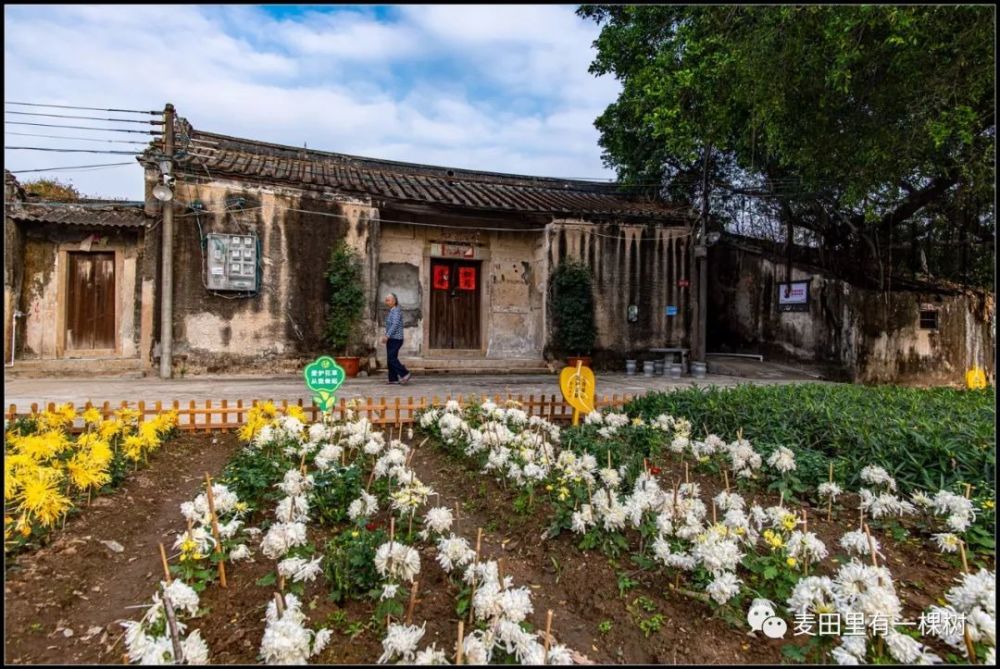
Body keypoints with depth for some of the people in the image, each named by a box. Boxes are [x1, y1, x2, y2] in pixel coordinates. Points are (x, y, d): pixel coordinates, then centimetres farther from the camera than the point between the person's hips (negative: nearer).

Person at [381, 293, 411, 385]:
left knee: (392, 358, -13)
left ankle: (404, 374, -6)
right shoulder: (392, 311, 18)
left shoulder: (396, 311, -13)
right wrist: (385, 335, 14)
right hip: (391, 339, 10)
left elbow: (395, 325, -23)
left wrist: (387, 336, -26)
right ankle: (393, 379, 10)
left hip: (395, 339, -10)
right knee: (391, 359, 8)